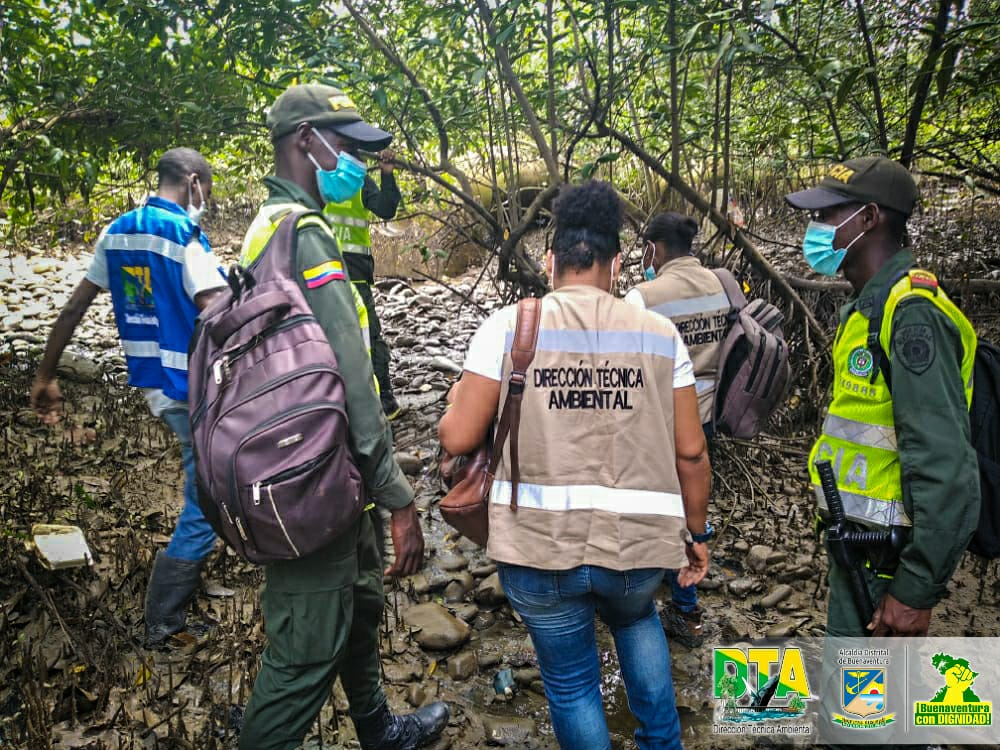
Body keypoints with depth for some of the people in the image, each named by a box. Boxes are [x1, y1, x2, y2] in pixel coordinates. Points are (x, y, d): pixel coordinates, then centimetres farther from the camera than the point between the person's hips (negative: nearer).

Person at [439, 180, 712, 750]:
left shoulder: (508, 326, -6)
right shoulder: (659, 333, 0)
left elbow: (458, 438, -7)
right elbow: (691, 450, 1)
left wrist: (457, 400, 15)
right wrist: (696, 535, 16)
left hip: (538, 546, -2)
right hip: (639, 543, 2)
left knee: (571, 681, 22)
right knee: (636, 618, 36)